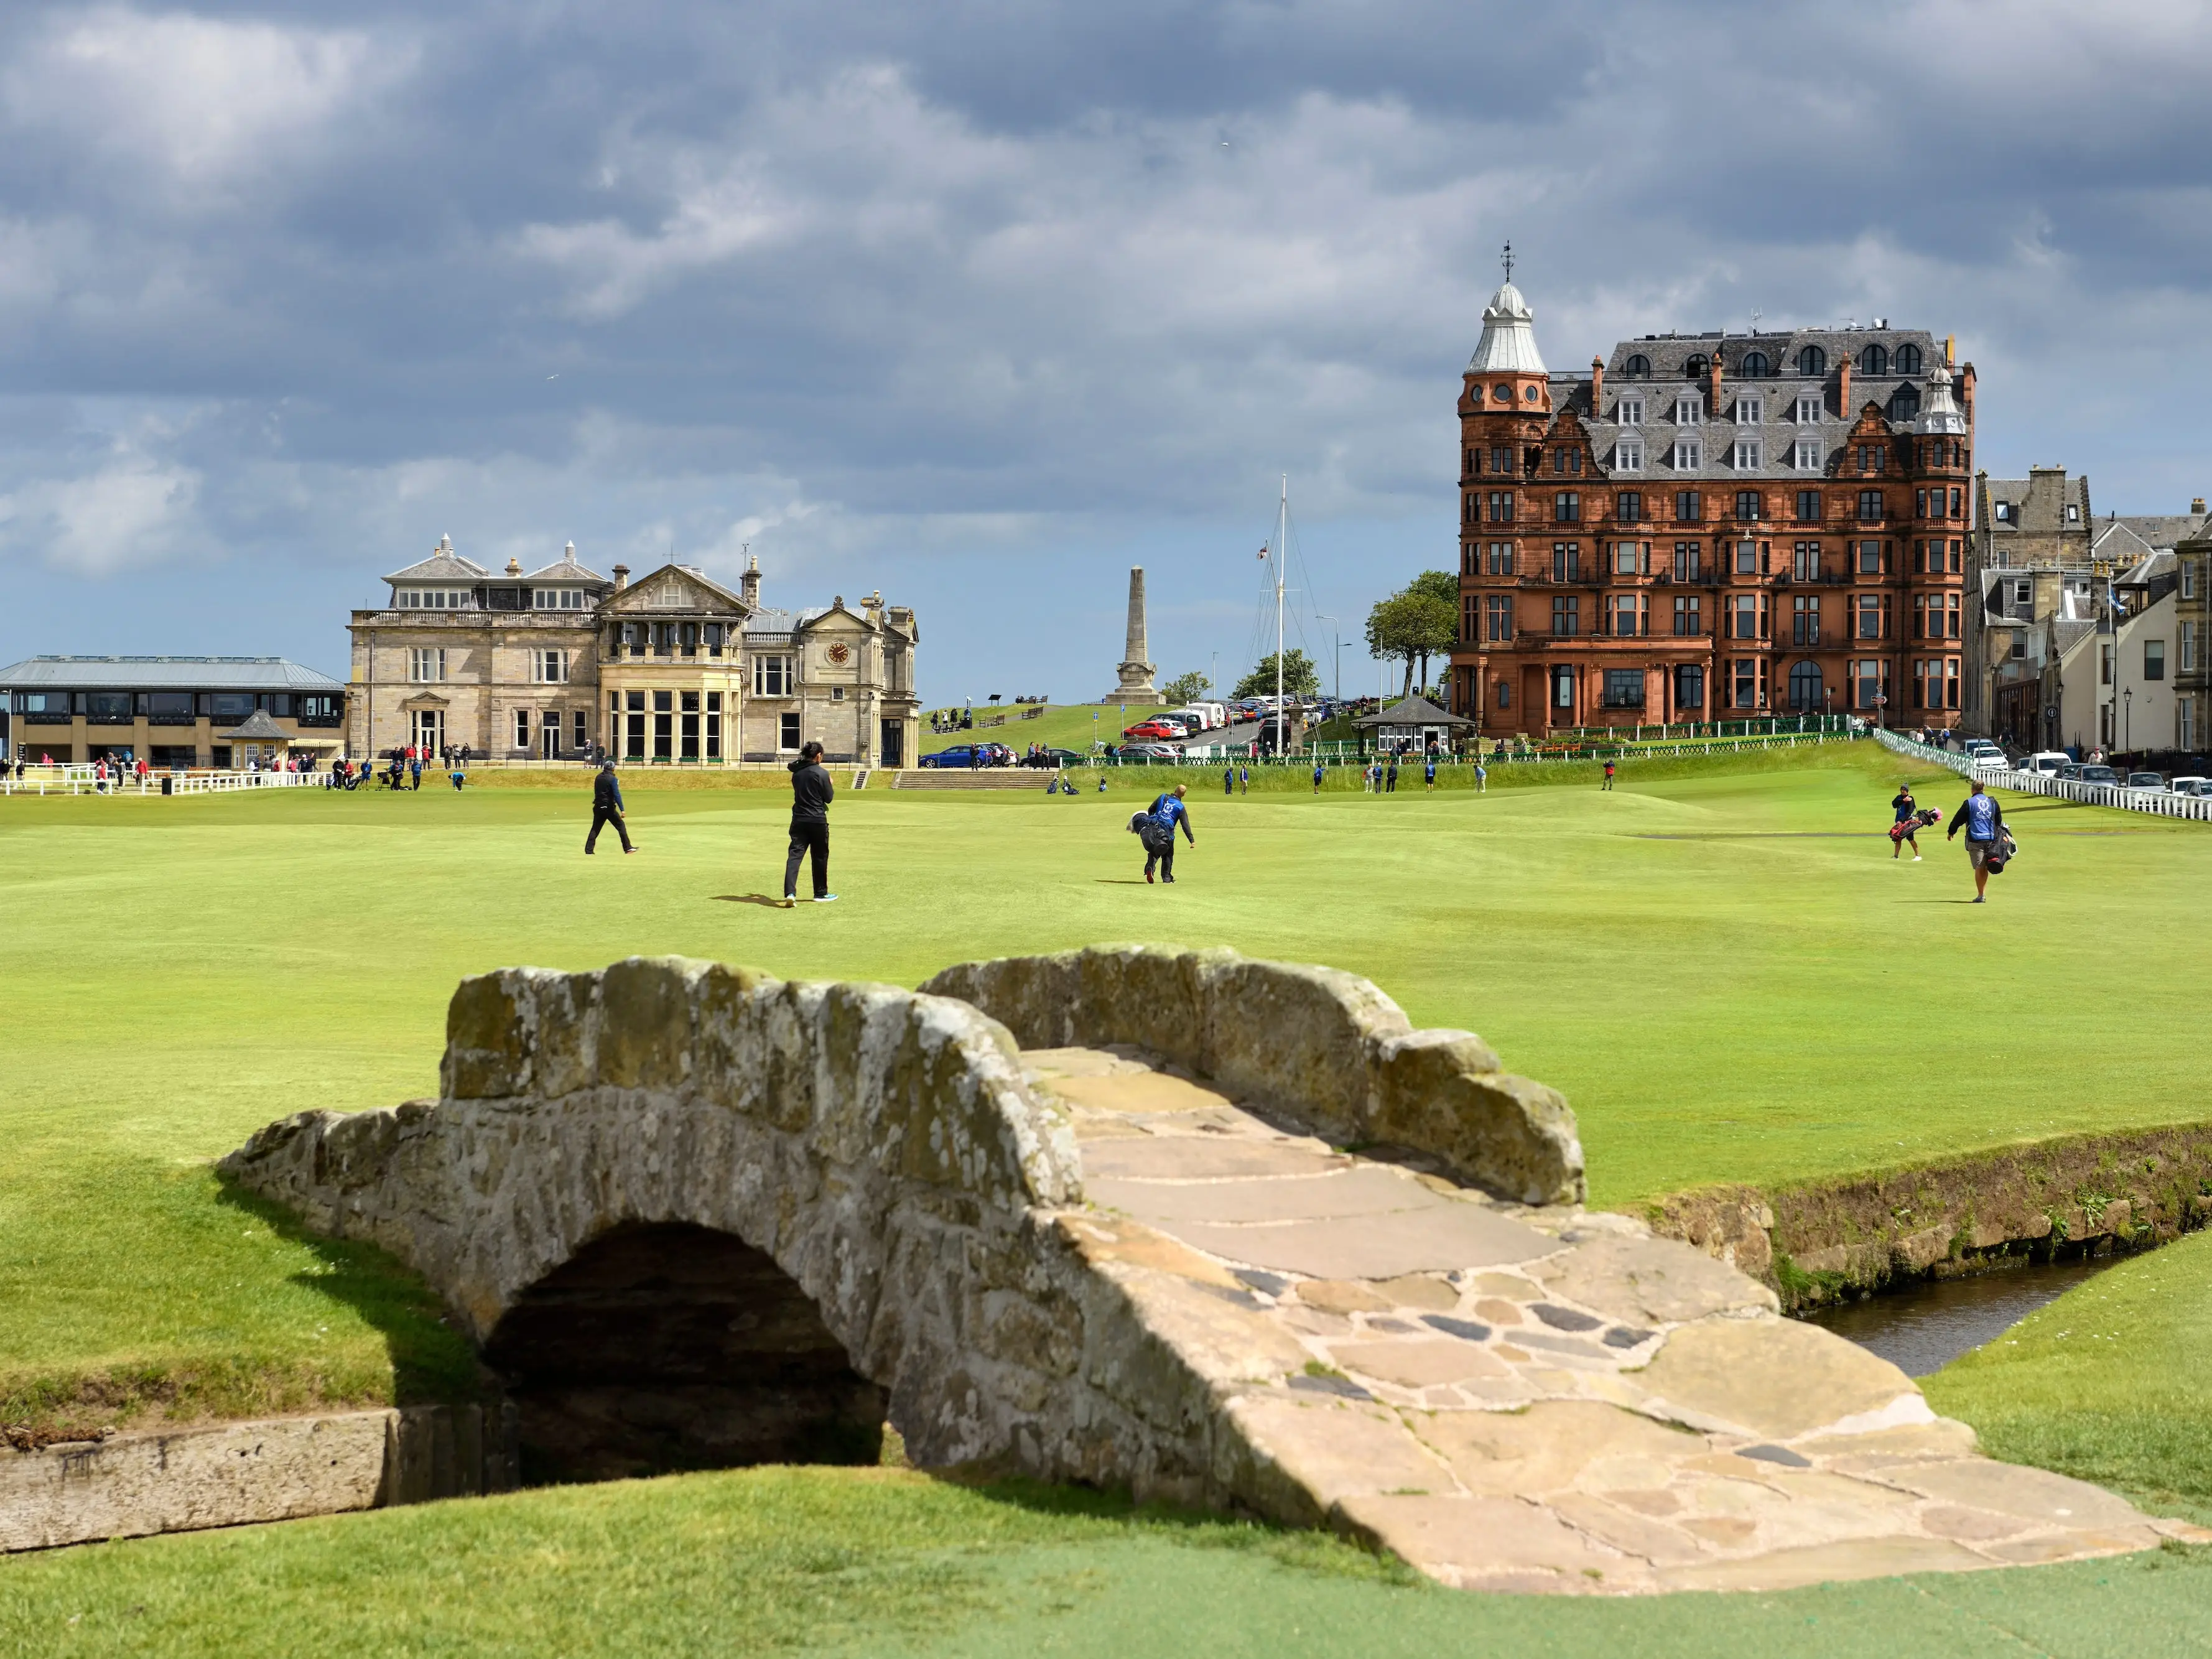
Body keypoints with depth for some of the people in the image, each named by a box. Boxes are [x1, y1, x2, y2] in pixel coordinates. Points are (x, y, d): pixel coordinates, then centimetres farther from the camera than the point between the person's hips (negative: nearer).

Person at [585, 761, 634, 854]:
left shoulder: (598, 778, 8)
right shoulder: (613, 779, -11)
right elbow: (617, 795, -18)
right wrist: (622, 810, -20)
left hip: (598, 807, 6)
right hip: (609, 808, -6)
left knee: (595, 829, 9)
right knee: (621, 826, 3)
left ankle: (588, 850, 2)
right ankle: (627, 848, 2)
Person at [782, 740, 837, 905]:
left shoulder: (797, 772, 7)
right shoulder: (822, 773, -10)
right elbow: (829, 797, -4)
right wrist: (830, 784, 15)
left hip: (799, 820, 4)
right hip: (818, 820, -4)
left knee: (795, 855, -5)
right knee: (820, 857, 12)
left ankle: (790, 892, -22)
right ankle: (821, 893, 22)